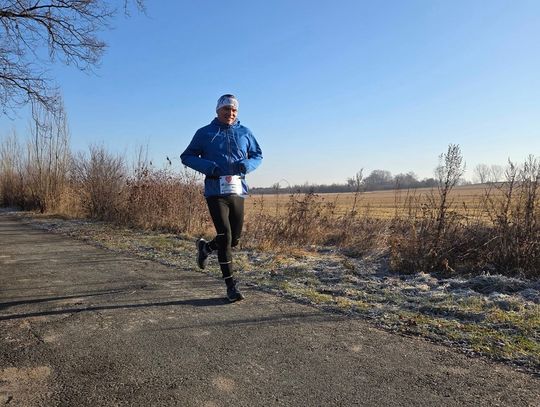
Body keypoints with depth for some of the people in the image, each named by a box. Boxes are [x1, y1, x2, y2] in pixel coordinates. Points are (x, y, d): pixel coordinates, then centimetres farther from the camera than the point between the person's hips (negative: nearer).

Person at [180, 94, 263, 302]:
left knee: (235, 238, 9)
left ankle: (205, 247, 40)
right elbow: (186, 157, 7)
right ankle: (231, 285, 1)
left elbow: (258, 156, 18)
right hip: (215, 191, -4)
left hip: (237, 191, 4)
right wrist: (208, 166, -12)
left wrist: (246, 164, -6)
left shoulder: (245, 133, 12)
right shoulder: (205, 133, 5)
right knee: (225, 236, -10)